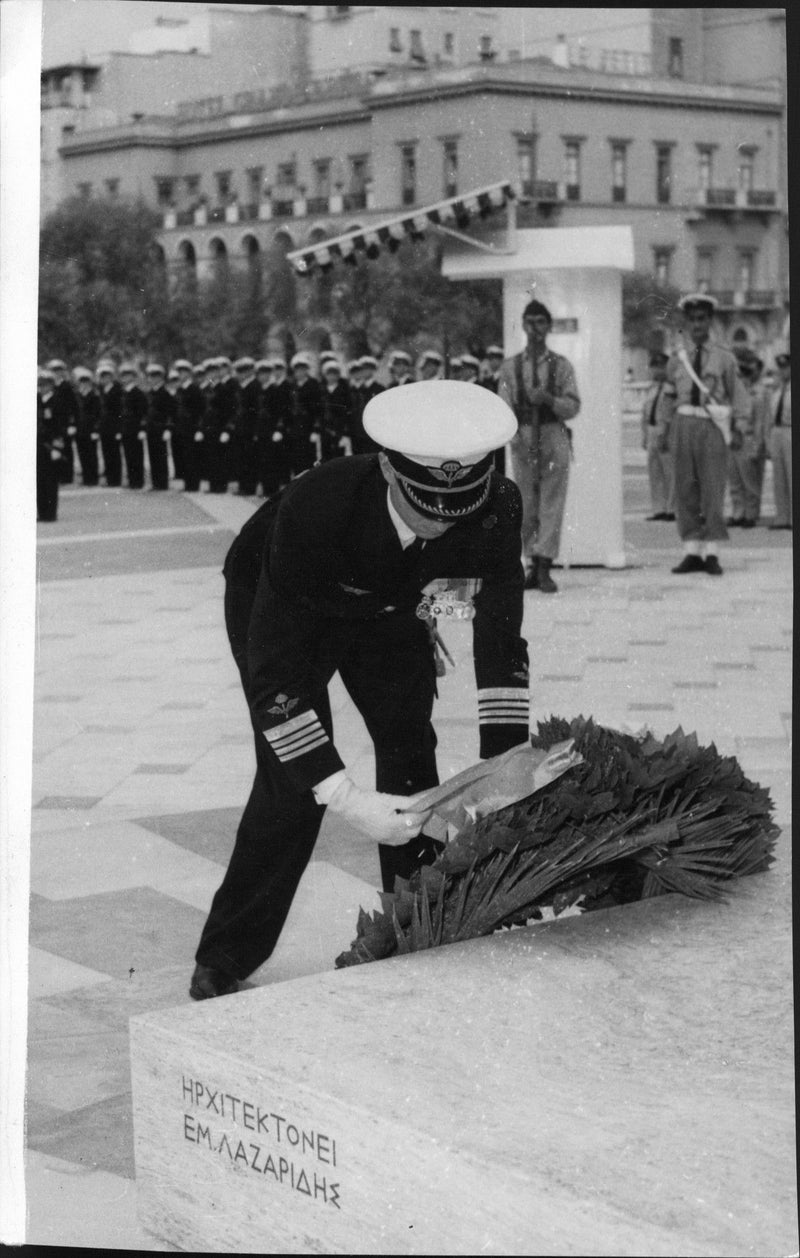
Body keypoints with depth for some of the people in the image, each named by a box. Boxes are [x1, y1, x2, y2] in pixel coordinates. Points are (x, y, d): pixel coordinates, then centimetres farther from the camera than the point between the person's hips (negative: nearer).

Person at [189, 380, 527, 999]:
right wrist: (346, 799, -47)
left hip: (387, 605, 4)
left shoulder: (497, 509, -33)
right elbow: (275, 673, -41)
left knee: (411, 750, -4)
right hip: (275, 599, -4)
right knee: (294, 776, -15)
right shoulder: (316, 507, -45)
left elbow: (500, 642, -23)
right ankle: (222, 965, -2)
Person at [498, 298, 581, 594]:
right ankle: (532, 565, 13)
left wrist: (549, 399, -18)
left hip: (554, 438, -1)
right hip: (522, 439, 1)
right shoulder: (511, 366, 8)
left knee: (552, 505, -7)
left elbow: (573, 407, 1)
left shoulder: (561, 365, 7)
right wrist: (513, 436, -15)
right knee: (526, 507, 4)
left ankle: (545, 567, -9)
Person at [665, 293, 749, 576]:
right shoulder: (676, 360, 9)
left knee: (713, 488, -5)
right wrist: (667, 430, 13)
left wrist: (738, 428, 1)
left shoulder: (724, 357, 3)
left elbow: (738, 395, 7)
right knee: (685, 489, 2)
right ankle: (692, 552, 7)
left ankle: (711, 554, -2)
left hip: (713, 425, -2)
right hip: (685, 423, 2)